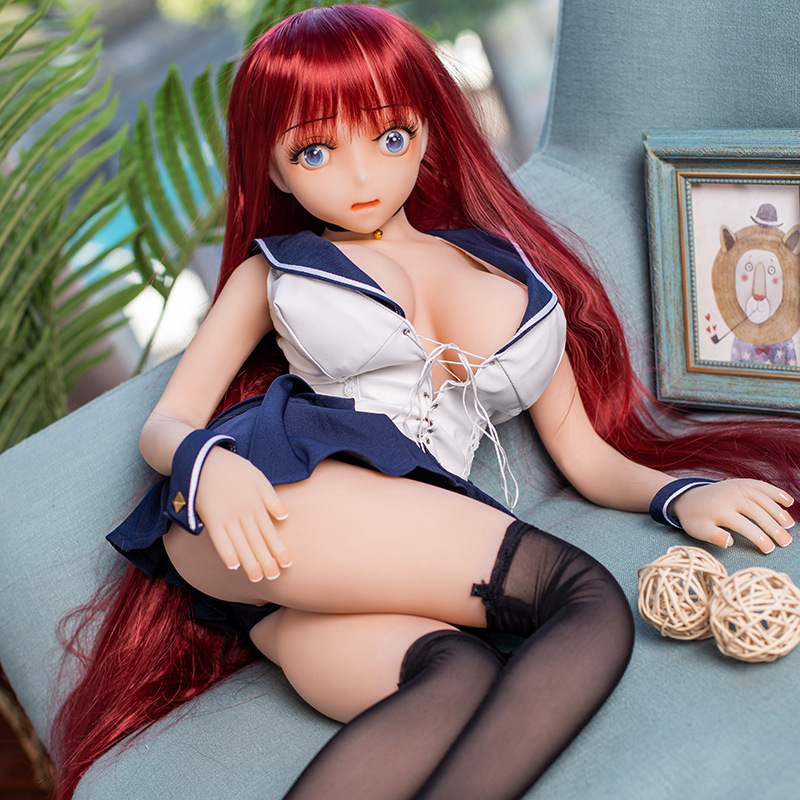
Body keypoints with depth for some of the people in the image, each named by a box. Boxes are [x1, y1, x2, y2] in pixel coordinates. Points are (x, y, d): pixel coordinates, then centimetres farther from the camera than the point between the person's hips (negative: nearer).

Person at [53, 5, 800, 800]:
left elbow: (586, 452, 26)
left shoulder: (513, 279, 27)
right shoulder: (274, 271, 22)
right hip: (273, 502, -2)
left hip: (416, 564, 2)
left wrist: (678, 493, 4)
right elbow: (166, 421, 15)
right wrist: (207, 465, -11)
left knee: (459, 677, -38)